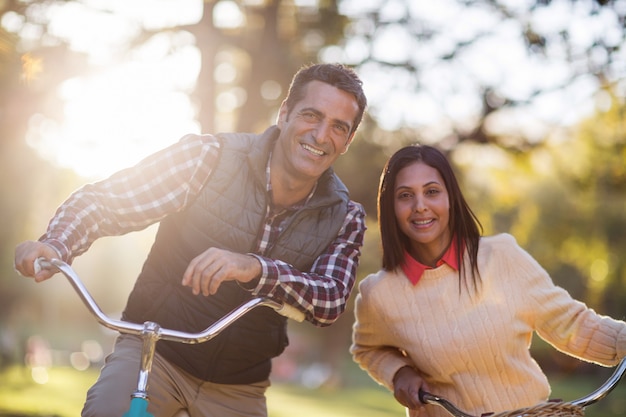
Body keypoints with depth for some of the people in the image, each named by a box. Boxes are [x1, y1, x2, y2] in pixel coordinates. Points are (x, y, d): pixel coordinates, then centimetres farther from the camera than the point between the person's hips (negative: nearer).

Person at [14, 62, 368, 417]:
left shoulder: (345, 218, -4)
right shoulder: (210, 157, -13)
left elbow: (331, 302, -20)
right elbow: (103, 201, -13)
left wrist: (255, 269, -39)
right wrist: (54, 246, -34)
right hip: (155, 349, -3)